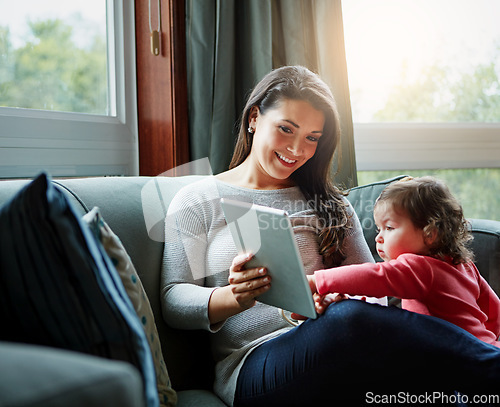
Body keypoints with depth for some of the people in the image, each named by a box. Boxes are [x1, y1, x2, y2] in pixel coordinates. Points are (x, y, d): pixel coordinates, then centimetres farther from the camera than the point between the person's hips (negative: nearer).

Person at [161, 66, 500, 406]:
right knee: (350, 318, -37)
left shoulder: (330, 205, 21)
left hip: (342, 352, 3)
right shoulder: (196, 202, 11)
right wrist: (233, 298, -18)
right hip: (253, 363, -3)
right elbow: (174, 303, 4)